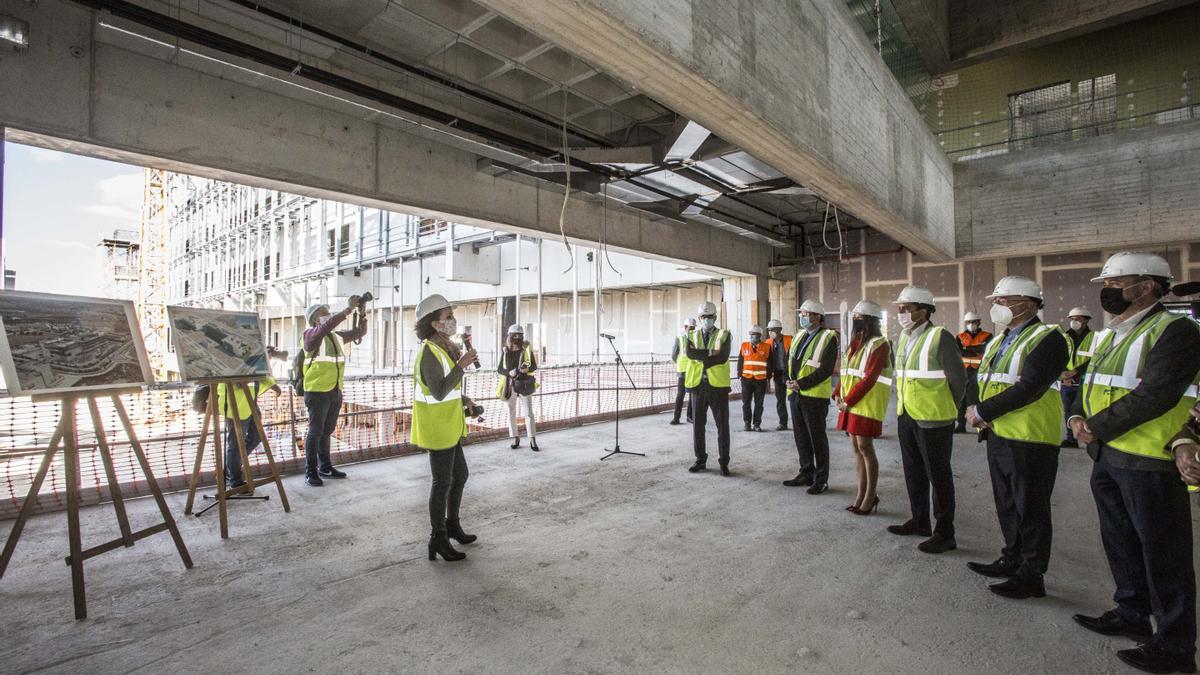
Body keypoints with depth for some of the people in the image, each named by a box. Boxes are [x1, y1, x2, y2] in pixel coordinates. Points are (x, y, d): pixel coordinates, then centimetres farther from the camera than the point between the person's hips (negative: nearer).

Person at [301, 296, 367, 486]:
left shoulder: (337, 336, 11)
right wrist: (348, 309, -29)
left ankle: (325, 467, 27)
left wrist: (362, 312, -2)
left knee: (327, 431, 16)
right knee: (315, 431, 0)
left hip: (335, 391, 7)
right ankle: (310, 472, 10)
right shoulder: (311, 335, -9)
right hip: (317, 392, -7)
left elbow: (360, 332, 12)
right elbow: (328, 326, -29)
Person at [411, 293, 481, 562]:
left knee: (460, 475, 18)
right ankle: (438, 539, 16)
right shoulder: (429, 352, -19)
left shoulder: (443, 348, 10)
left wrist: (463, 399, 8)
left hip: (449, 425, 9)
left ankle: (452, 525, 36)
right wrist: (461, 365, -28)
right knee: (442, 482, 1)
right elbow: (438, 393, -26)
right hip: (436, 426, -9)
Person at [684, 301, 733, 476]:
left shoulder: (724, 335, 2)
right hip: (698, 385, 3)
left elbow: (722, 357, -16)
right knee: (698, 425, 9)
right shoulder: (693, 335, 9)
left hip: (718, 385, -3)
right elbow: (690, 353, -11)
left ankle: (724, 463, 15)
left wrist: (700, 357, -13)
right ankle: (700, 459, 23)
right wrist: (709, 353, -18)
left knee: (722, 426, 3)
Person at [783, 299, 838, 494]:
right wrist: (790, 381, -1)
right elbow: (790, 361, 16)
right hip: (795, 394, 7)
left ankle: (821, 479, 14)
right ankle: (806, 473, 27)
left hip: (815, 396, -7)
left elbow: (826, 370, -17)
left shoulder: (828, 338, -9)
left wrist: (801, 384, -18)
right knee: (801, 436, 14)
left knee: (817, 438, 2)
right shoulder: (799, 336, 14)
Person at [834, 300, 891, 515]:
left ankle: (870, 496, 11)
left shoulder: (879, 344, -12)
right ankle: (862, 493, 21)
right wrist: (839, 396, 4)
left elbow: (869, 378, -18)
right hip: (850, 404, 8)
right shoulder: (855, 342, 14)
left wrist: (849, 401, -17)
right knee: (856, 447, 11)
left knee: (865, 448, -2)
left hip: (867, 404, -8)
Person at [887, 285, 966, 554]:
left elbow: (958, 379, -10)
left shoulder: (940, 338, -14)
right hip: (906, 417, 8)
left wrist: (946, 409, -1)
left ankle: (944, 533, 16)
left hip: (932, 420, -8)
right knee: (914, 472, 18)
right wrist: (904, 405, 13)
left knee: (938, 476, 3)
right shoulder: (904, 338, 9)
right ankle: (919, 521, 33)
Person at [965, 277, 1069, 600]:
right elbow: (984, 383, 15)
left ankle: (1031, 576, 17)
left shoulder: (1047, 339, -13)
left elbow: (1029, 388, -23)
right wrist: (978, 412, -5)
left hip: (1030, 440, -8)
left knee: (1030, 509, 4)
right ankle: (1012, 559, 33)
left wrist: (982, 412, -19)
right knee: (1007, 505, 18)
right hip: (998, 436, 8)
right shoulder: (998, 342, 14)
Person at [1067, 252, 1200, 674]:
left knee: (1163, 555, 4)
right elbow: (1092, 383, 17)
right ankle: (1131, 615, 36)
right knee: (1120, 543, 20)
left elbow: (1154, 397, -22)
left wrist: (1096, 429, -17)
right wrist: (1079, 416, -2)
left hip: (1149, 463, -9)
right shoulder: (1113, 335, 13)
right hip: (1107, 457, 9)